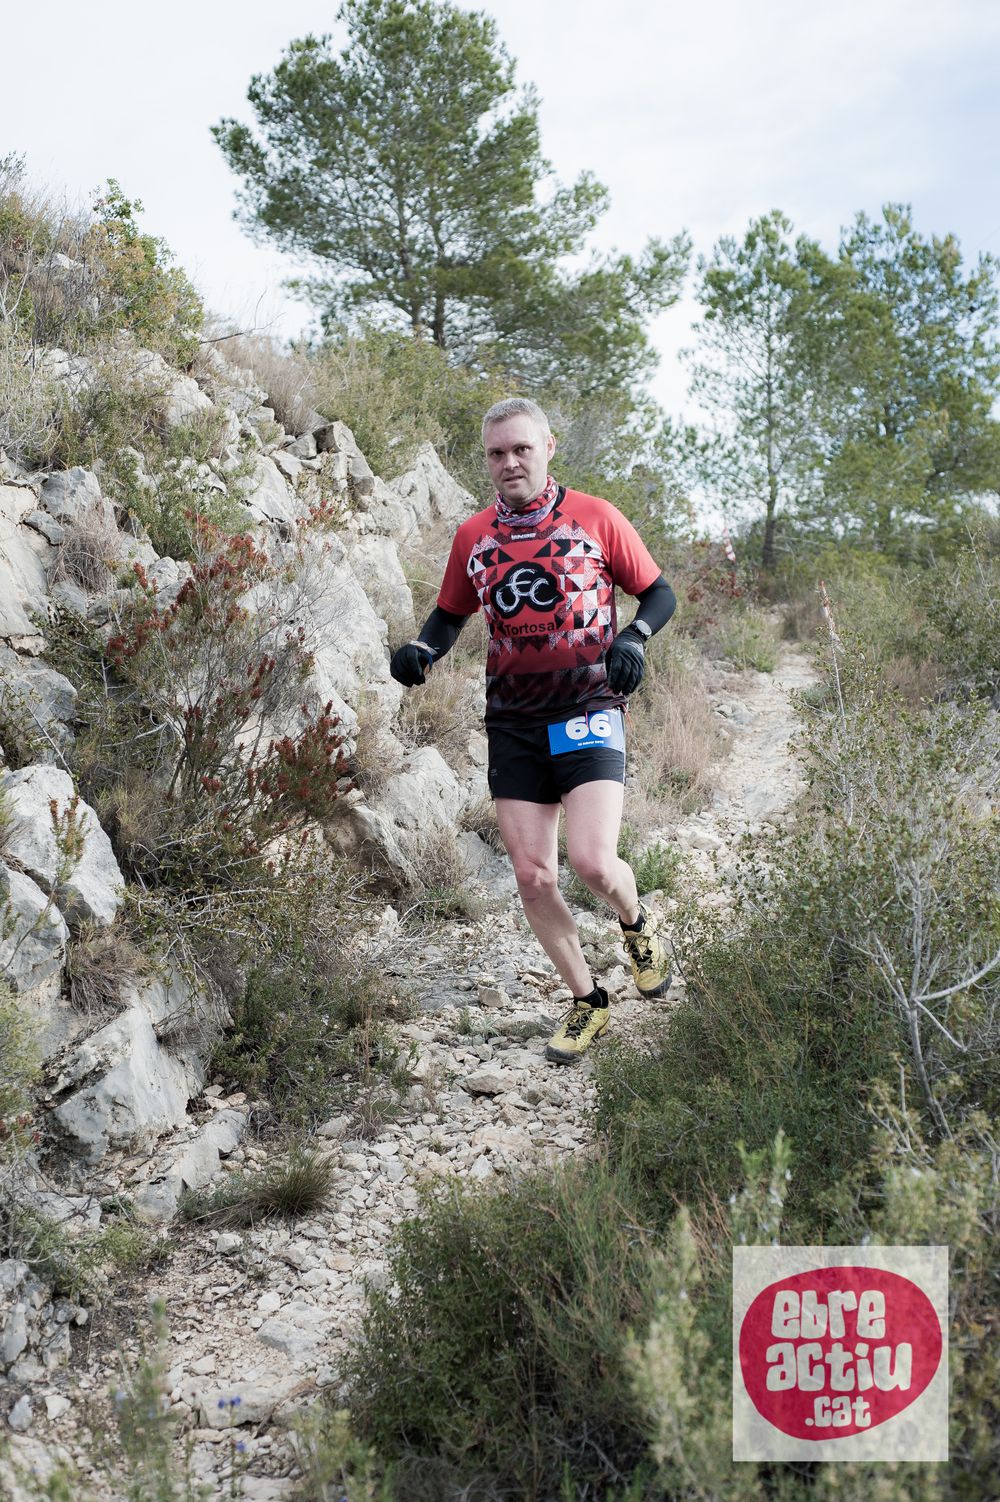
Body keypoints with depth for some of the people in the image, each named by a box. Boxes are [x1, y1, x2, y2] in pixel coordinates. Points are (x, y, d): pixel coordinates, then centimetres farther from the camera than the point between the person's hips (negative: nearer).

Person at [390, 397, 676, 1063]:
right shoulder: (473, 536, 6)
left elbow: (658, 591, 4)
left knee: (592, 862, -19)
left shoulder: (595, 517, -2)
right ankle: (588, 1002, 22)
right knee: (533, 878, 2)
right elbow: (451, 615, 18)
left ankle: (638, 924, 17)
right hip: (514, 723, 4)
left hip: (589, 711, -3)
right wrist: (421, 650, -3)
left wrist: (632, 638, -16)